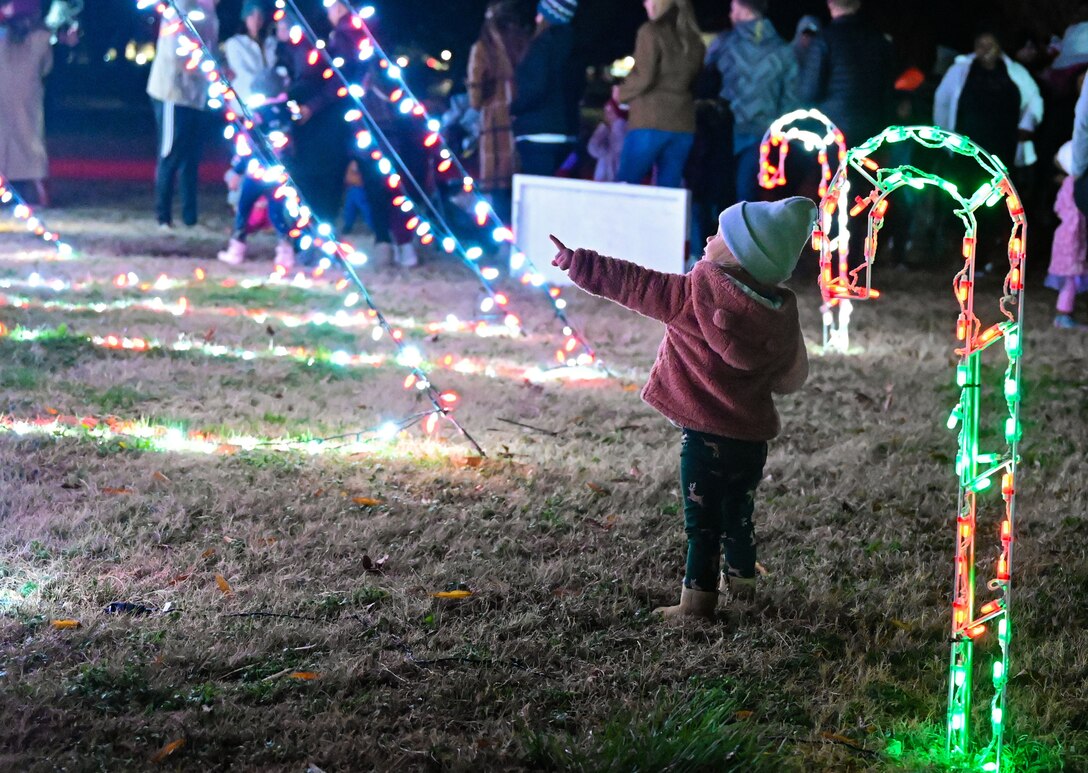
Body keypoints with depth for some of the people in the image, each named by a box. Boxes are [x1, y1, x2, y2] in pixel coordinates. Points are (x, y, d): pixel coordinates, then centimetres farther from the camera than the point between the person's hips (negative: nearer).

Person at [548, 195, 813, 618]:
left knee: (702, 519, 2)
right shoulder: (780, 313, -1)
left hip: (705, 434, -5)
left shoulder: (696, 293, -16)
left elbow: (632, 284, -11)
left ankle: (698, 595, 4)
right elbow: (788, 378, 11)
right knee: (739, 513, 22)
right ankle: (741, 579, 35)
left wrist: (577, 263, -1)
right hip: (752, 436, 5)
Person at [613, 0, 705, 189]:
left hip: (649, 123, -6)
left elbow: (644, 77, -12)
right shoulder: (694, 40, 10)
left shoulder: (651, 32, -6)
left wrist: (622, 92, 4)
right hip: (683, 126, 6)